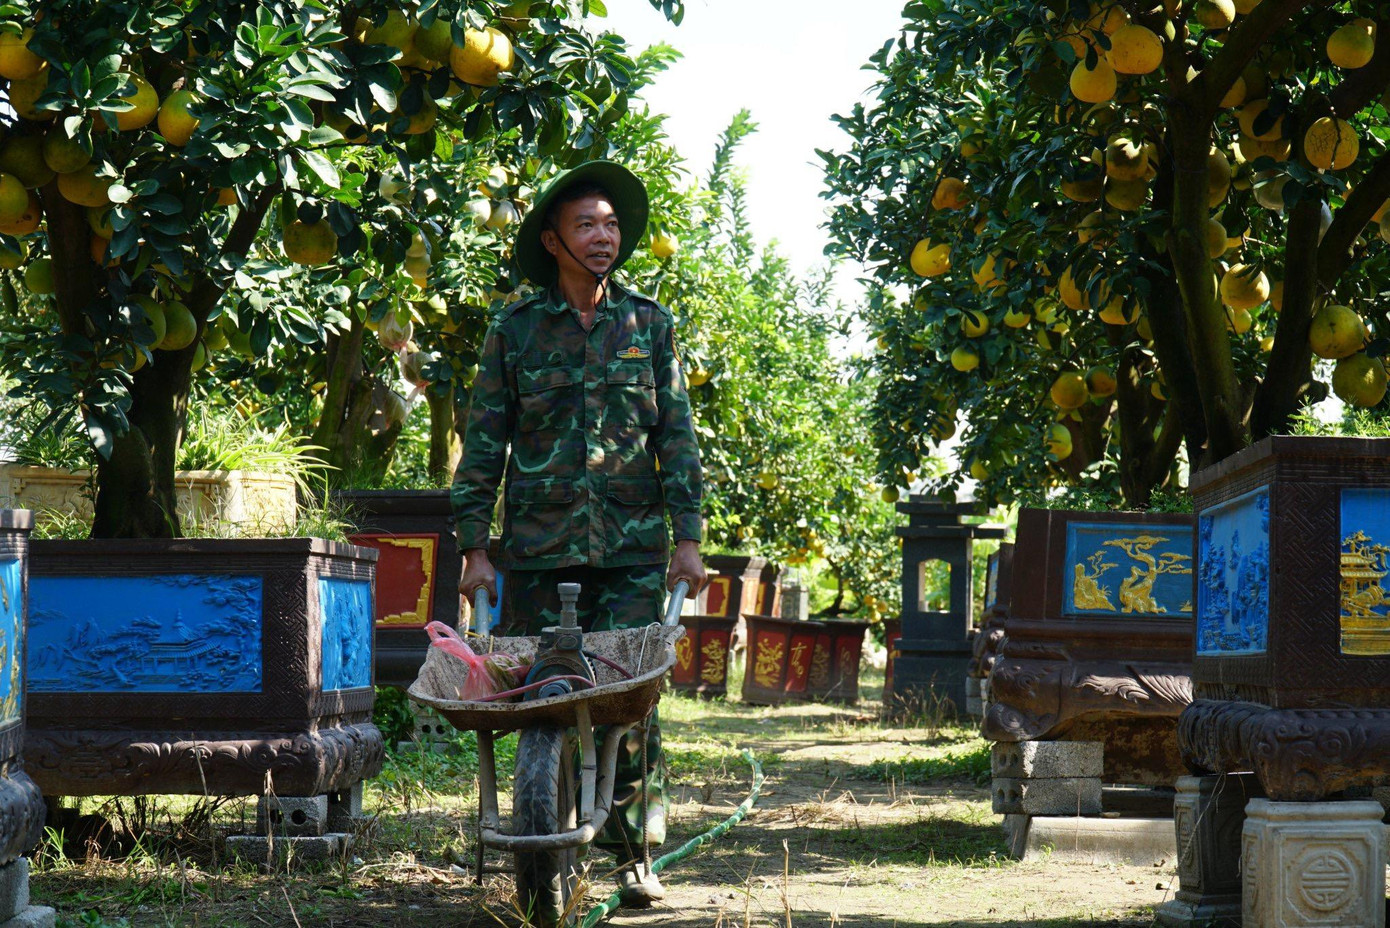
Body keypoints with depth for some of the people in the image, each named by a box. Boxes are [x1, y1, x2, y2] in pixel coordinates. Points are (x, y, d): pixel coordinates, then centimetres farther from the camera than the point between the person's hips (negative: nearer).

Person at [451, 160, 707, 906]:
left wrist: (687, 537, 2)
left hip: (632, 548, 0)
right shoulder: (514, 330, 6)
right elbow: (483, 441, 7)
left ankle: (635, 854, 3)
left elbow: (676, 436, 10)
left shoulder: (647, 323, 10)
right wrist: (474, 546, 1)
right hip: (540, 550, 0)